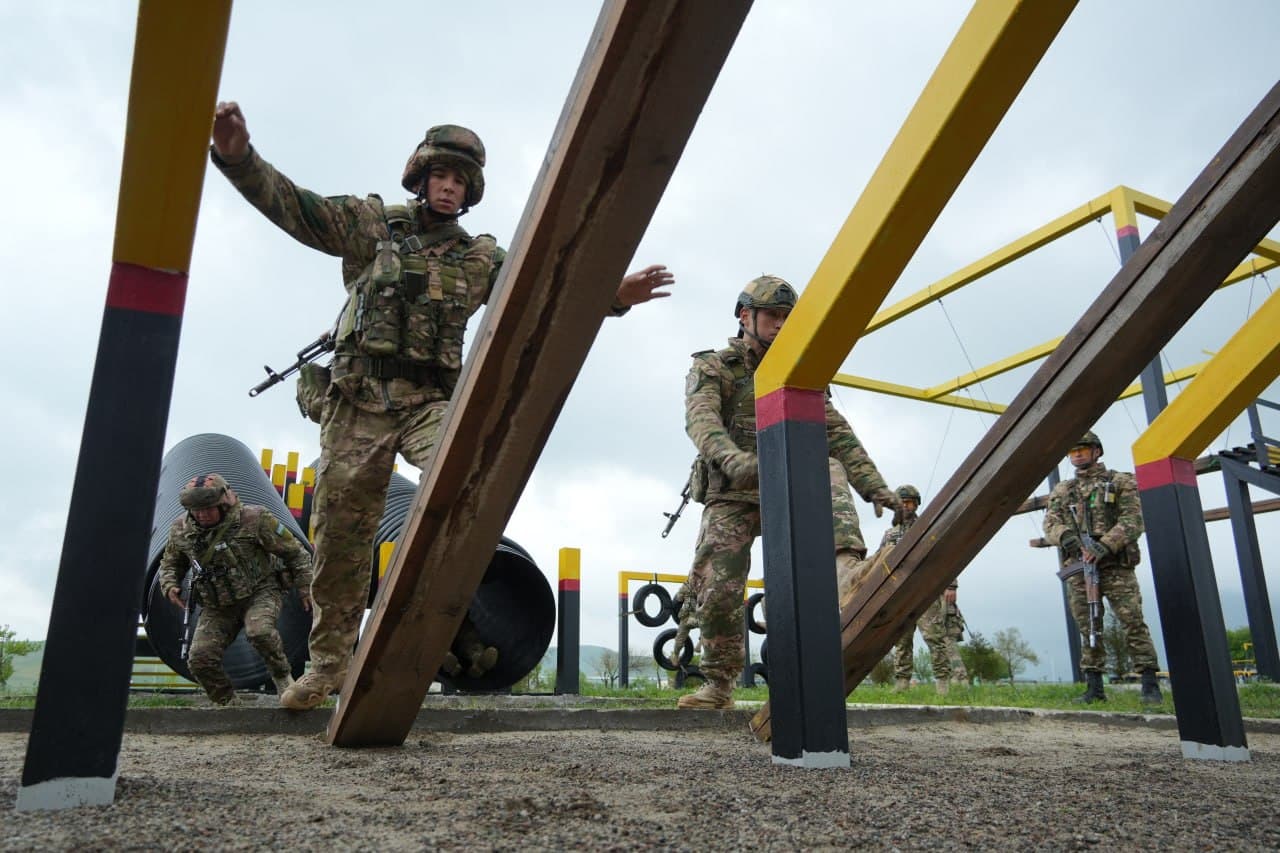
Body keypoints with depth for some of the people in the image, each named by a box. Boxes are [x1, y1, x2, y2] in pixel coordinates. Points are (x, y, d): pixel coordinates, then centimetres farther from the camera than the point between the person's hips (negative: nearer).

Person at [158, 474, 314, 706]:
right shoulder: (181, 530, -3)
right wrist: (170, 586, -4)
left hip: (260, 592, -5)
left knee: (259, 630, -35)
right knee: (200, 658, -12)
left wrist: (305, 587, -5)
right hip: (217, 606, 5)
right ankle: (227, 704, 13)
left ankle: (282, 677, -7)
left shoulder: (254, 519, -16)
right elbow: (169, 563, 18)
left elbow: (294, 552, -7)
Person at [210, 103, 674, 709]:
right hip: (359, 397, 0)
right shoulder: (372, 223, 10)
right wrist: (238, 157, -17)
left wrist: (611, 297, -10)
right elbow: (293, 206, 1)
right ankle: (328, 662, 18)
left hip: (431, 401, 1)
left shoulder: (481, 259, 13)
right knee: (339, 533, 2)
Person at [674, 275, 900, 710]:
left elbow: (837, 433, 5)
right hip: (731, 497, -2)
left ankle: (846, 571, -46)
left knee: (829, 472, -29)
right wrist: (732, 459, -42)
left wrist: (875, 487, -9)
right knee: (718, 588, -11)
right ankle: (718, 684, 8)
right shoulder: (710, 368, 2)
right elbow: (701, 420, -19)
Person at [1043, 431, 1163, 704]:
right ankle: (1094, 687, 7)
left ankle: (1150, 684, -4)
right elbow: (1050, 524, 7)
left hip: (1115, 565, -3)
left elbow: (1133, 520, -3)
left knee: (1133, 621, -9)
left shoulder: (1121, 482, 8)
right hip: (1078, 567, 3)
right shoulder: (1061, 491, 18)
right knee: (1088, 628, 3)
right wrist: (1066, 536, -17)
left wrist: (1105, 545, -17)